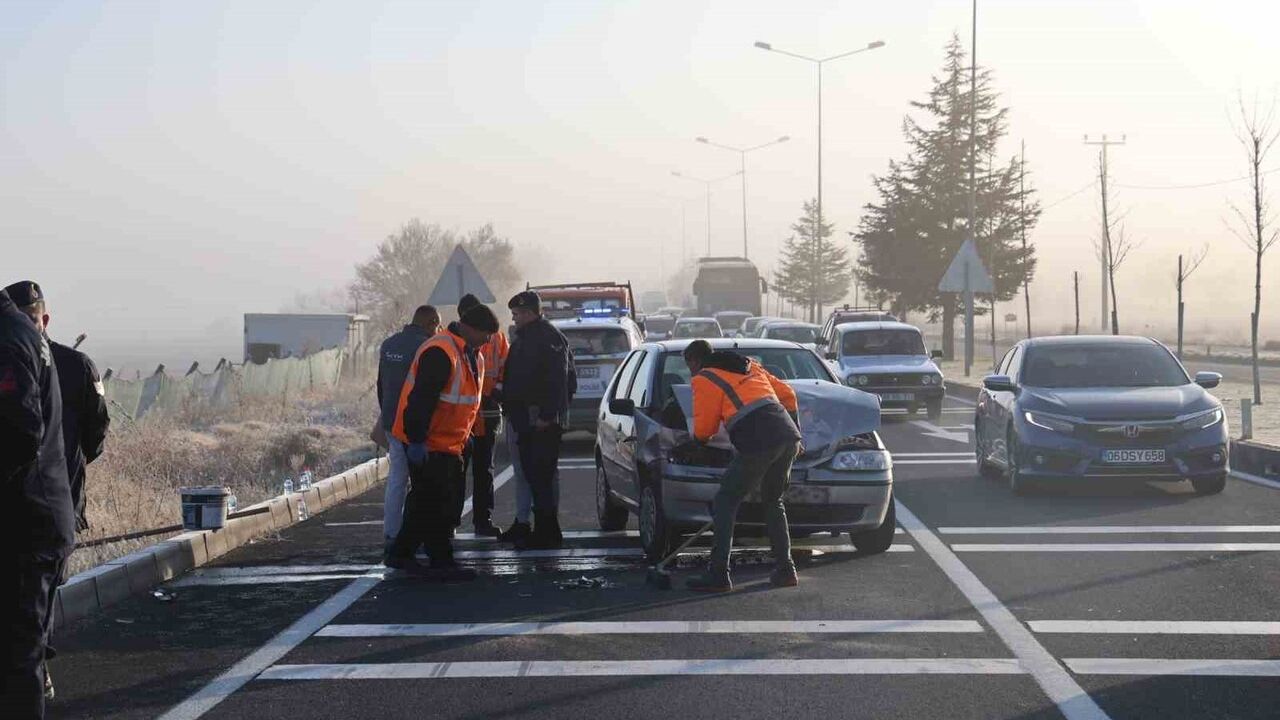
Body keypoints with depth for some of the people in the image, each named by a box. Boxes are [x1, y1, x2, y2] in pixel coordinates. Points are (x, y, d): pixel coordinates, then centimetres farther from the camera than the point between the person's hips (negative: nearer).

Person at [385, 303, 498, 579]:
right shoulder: (440, 352, -21)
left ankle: (400, 554, 24)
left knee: (425, 501, 15)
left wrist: (465, 433, 26)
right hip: (426, 444, -10)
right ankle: (442, 562, 0)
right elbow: (420, 398, -25)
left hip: (449, 443, 10)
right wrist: (416, 440, -27)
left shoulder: (471, 356, 13)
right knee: (436, 503, -6)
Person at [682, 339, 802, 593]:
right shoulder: (750, 366, 30)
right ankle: (786, 569, 19)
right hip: (788, 437, 7)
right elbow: (788, 394, 28)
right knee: (773, 503, 24)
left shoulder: (703, 380, 9)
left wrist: (697, 437, 31)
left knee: (725, 502, 4)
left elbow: (703, 430, 7)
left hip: (758, 442, -7)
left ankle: (718, 575, -2)